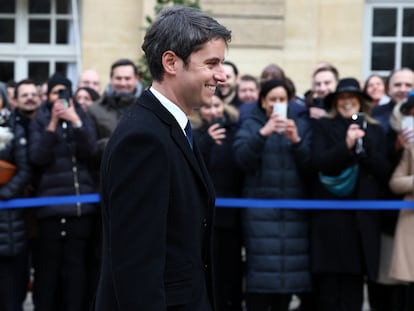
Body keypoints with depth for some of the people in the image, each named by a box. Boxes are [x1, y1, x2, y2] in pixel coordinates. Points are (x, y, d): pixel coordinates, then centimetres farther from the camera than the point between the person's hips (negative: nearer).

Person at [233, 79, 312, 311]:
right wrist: (263, 133, -22)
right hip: (261, 208, -2)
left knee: (290, 267, 0)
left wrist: (296, 140, -15)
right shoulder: (251, 125, 8)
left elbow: (309, 164, 1)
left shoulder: (301, 125, 11)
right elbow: (242, 159, -9)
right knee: (261, 269, -10)